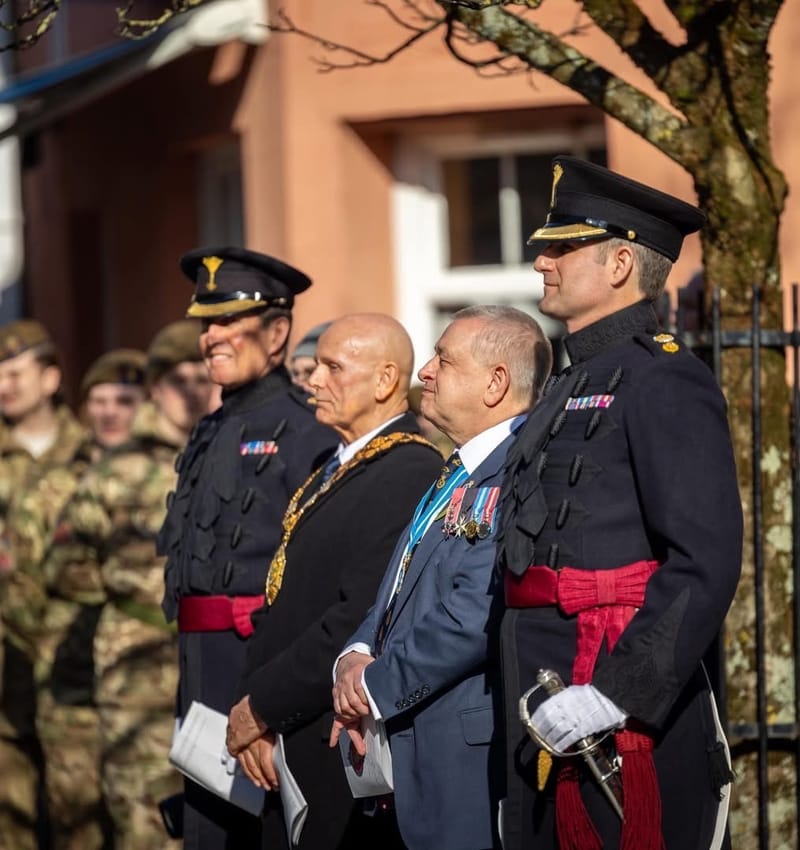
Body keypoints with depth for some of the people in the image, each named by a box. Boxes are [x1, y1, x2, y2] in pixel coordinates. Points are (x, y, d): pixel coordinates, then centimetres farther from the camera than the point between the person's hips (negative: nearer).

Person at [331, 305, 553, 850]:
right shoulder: (458, 478, 19)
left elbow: (477, 614, -24)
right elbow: (399, 590, 19)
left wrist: (377, 688, -13)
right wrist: (357, 656, -1)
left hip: (474, 753, -10)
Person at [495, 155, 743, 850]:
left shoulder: (663, 381, -10)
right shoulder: (575, 387, 20)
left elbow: (706, 564, -20)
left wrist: (614, 693, -26)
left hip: (624, 719, -9)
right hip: (549, 721, 9)